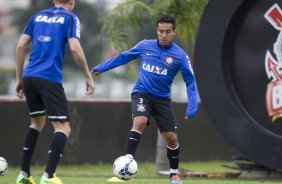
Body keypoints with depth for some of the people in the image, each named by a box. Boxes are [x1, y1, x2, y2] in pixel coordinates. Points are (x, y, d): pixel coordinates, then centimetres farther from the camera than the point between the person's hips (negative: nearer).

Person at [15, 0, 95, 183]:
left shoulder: (38, 16, 17)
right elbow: (75, 48, -11)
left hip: (29, 78, 6)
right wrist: (89, 77, -3)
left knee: (37, 123, 24)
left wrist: (19, 78, 19)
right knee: (63, 127, -1)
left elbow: (20, 46, 12)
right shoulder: (70, 18, 3)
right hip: (50, 79, -6)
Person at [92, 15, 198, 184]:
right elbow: (124, 57, 12)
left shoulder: (180, 56, -9)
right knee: (140, 122, -30)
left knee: (171, 138, -1)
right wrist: (101, 68, 17)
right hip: (142, 93, 0)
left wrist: (192, 108, -17)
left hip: (162, 99, 0)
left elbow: (190, 81, -6)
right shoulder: (145, 46, -3)